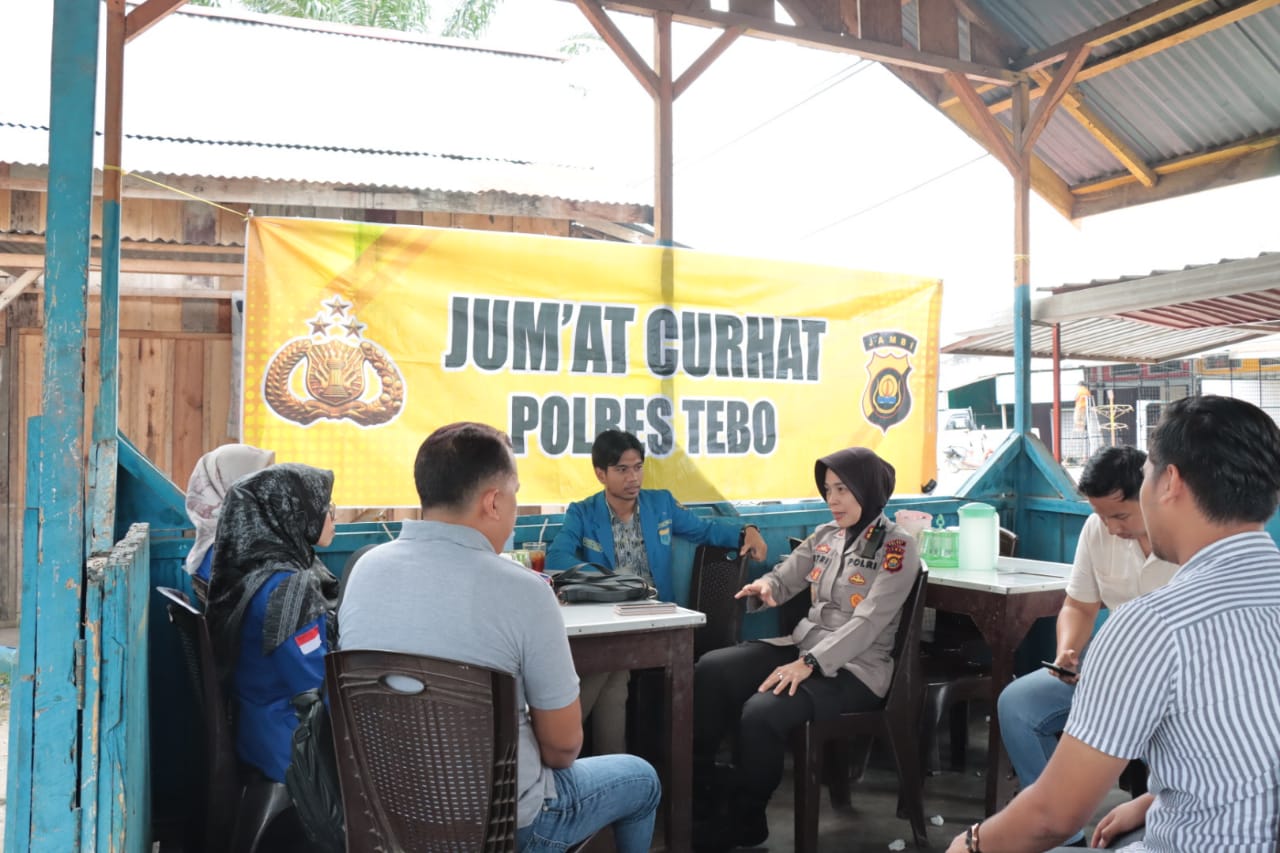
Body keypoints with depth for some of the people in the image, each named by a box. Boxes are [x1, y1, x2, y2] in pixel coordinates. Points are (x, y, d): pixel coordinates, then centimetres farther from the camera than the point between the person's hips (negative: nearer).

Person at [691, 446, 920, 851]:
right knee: (711, 669, -14)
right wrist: (765, 587, -12)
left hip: (855, 669, -7)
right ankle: (699, 795, -6)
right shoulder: (826, 535, 10)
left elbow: (866, 625, -19)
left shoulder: (897, 547, -11)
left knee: (761, 711, -29)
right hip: (805, 647, 7)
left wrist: (808, 664, -29)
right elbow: (784, 578, 15)